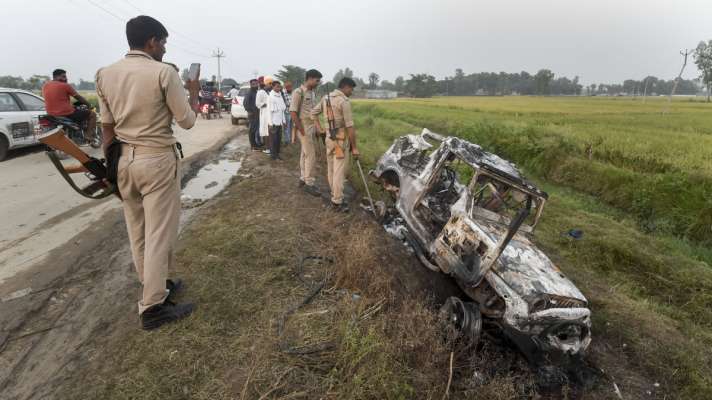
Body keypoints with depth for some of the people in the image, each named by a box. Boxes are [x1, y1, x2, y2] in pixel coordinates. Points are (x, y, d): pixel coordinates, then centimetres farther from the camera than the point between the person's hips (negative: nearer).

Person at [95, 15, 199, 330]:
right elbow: (187, 121, -7)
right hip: (157, 160, -6)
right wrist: (194, 93, 10)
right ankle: (152, 307, 6)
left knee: (137, 231, 15)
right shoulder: (164, 73, -11)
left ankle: (155, 287, 32)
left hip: (124, 159, 7)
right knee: (159, 233, 0)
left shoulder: (105, 74, 6)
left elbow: (107, 127, 9)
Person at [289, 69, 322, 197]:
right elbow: (293, 113, -17)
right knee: (311, 156, -6)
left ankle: (303, 179, 24)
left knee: (305, 154, 14)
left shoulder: (312, 92, 11)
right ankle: (309, 184, 2)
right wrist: (302, 131, -17)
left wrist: (316, 128, 10)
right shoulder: (298, 92, -14)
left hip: (312, 128, 8)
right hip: (304, 129, -8)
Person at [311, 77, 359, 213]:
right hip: (340, 139, -8)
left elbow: (314, 112, 19)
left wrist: (319, 128, 15)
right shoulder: (344, 101, -15)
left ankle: (335, 196, 29)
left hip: (328, 137, 8)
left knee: (331, 169, 16)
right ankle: (337, 202, 1)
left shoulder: (326, 97, 9)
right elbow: (349, 126, -17)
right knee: (339, 171, -4)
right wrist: (354, 147, -14)